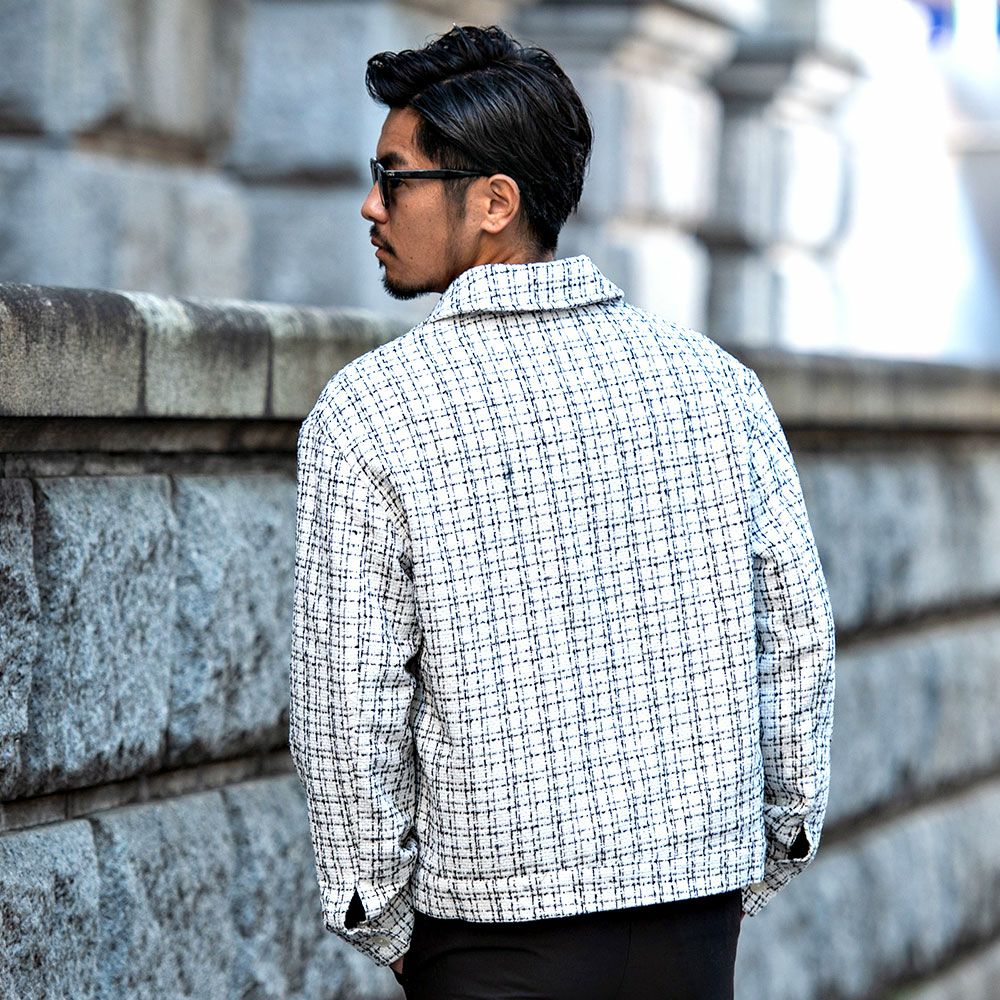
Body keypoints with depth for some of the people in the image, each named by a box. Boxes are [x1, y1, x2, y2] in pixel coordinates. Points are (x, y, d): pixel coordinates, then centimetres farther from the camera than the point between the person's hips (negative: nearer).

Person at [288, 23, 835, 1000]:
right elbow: (797, 636, 5)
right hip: (697, 905, 4)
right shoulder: (712, 377, 2)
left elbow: (347, 702, -9)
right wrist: (763, 863, 16)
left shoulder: (367, 412, -9)